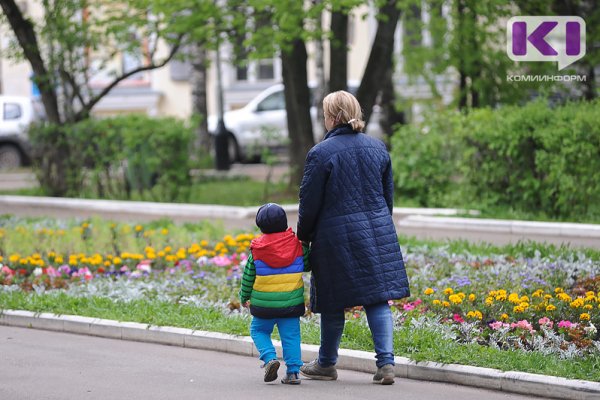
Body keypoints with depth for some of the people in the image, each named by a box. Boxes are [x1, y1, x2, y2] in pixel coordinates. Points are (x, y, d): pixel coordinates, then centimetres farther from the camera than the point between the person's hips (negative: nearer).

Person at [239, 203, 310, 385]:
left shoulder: (257, 249, -5)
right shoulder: (296, 244, -3)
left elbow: (248, 276, 2)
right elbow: (306, 266, 11)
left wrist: (244, 296, 17)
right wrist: (306, 246, 26)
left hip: (264, 303, -1)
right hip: (291, 301, 1)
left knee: (259, 331, 16)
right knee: (291, 335, 7)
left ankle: (269, 358, -7)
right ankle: (293, 371, 0)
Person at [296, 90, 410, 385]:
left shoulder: (321, 153, -12)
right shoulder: (377, 148, 5)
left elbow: (309, 202, -7)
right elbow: (388, 194, 14)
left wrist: (303, 237, 7)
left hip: (336, 236, -4)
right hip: (377, 234, 4)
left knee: (333, 303, 8)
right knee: (378, 299, 4)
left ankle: (326, 364, 23)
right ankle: (386, 363, -7)